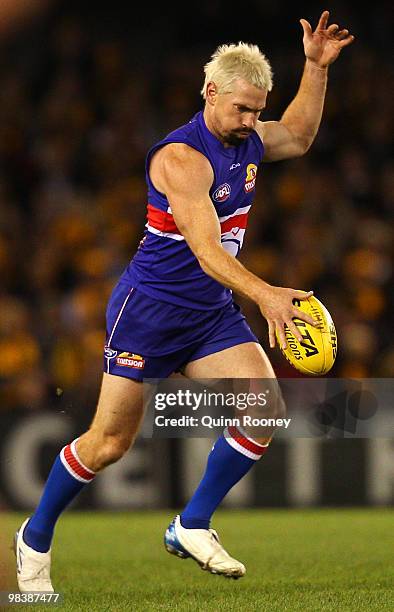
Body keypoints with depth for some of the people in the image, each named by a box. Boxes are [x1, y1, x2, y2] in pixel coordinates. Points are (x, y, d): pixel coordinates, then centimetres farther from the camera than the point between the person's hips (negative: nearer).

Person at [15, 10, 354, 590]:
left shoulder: (247, 140, 4)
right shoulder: (182, 157, -22)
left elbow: (298, 136, 28)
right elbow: (207, 251, -32)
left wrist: (316, 68, 15)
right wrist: (264, 294, -45)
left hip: (213, 312, 7)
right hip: (149, 308, -7)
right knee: (111, 442, -1)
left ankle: (192, 527, -2)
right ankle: (36, 536, 21)